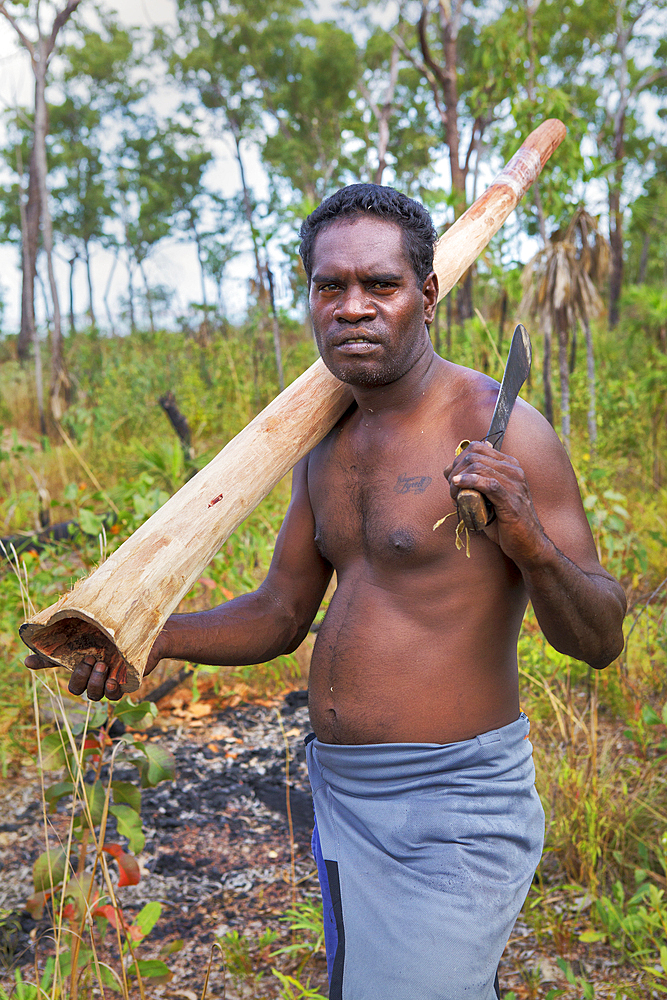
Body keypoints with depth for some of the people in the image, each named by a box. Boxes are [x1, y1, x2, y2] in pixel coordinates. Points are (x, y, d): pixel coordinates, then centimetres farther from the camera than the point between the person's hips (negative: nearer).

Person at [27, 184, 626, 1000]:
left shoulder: (499, 429, -16)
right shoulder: (328, 442, 5)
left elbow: (598, 642, -13)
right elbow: (279, 616, 10)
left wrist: (531, 543, -33)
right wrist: (155, 636, -5)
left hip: (452, 809, -7)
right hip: (339, 795, 7)